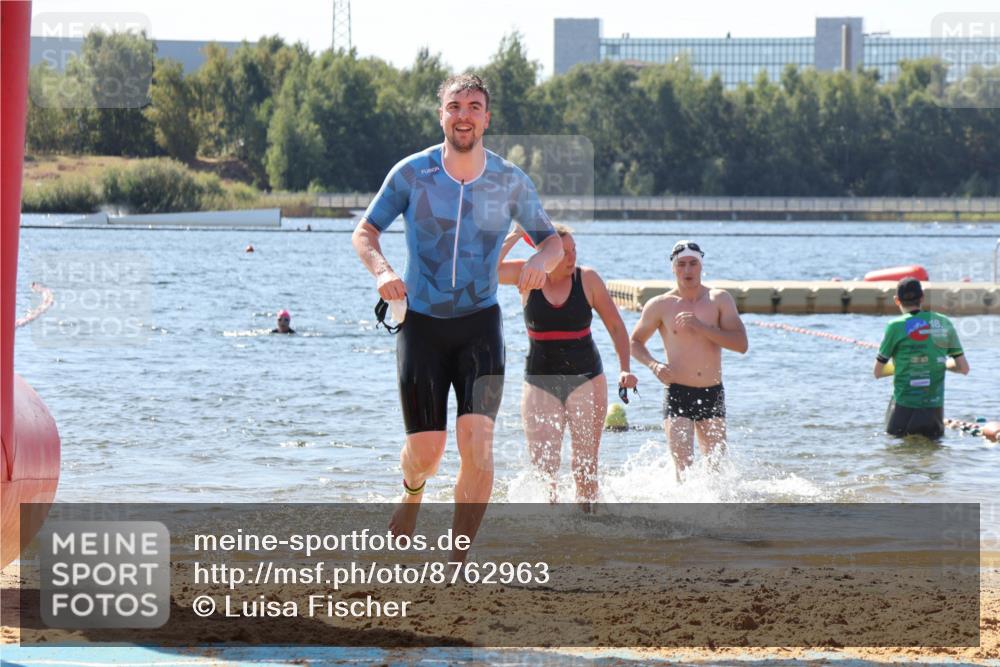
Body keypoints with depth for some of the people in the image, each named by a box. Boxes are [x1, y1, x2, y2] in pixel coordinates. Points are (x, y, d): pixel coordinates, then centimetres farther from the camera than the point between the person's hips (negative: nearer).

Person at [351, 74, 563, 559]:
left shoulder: (511, 182, -2)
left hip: (479, 323, 0)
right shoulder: (412, 173, -5)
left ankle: (457, 563, -9)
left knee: (477, 441, -17)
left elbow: (552, 241, 7)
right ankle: (413, 492, 39)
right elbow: (365, 231, 2)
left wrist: (540, 260, -18)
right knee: (426, 451, 0)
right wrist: (382, 271, -20)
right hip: (422, 323, 0)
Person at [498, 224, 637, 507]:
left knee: (586, 462, -1)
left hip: (585, 379, 0)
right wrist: (514, 237, -14)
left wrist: (624, 368, -8)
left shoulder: (587, 279, -2)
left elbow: (616, 326, 3)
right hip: (540, 382, 0)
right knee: (542, 465, -7)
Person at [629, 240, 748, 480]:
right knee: (683, 466, -16)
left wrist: (701, 328, -17)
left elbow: (741, 344, -7)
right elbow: (635, 342, 11)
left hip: (712, 395, 2)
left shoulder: (720, 300, 2)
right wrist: (653, 364, -9)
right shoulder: (660, 305, 0)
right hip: (678, 395, -2)